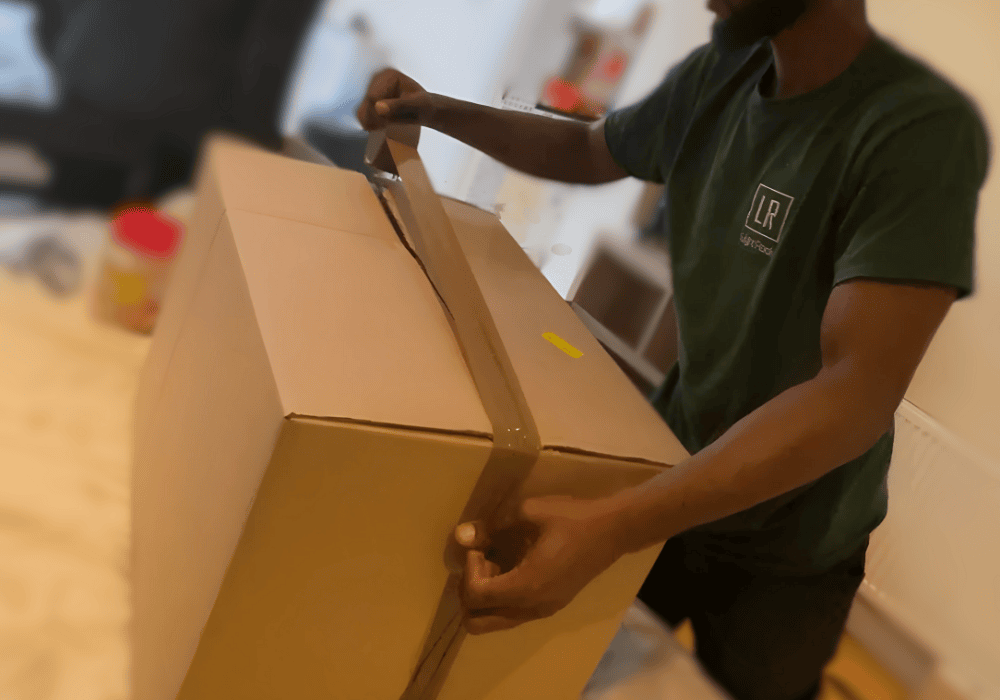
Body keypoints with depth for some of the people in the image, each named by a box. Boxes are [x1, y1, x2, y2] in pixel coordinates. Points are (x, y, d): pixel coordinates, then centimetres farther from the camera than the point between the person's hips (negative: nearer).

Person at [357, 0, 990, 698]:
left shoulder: (924, 131, -26)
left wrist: (612, 526, -43)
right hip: (675, 478, 5)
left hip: (785, 554, -5)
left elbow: (859, 393, -33)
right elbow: (586, 152, 10)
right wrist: (435, 110, -3)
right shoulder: (719, 75, -7)